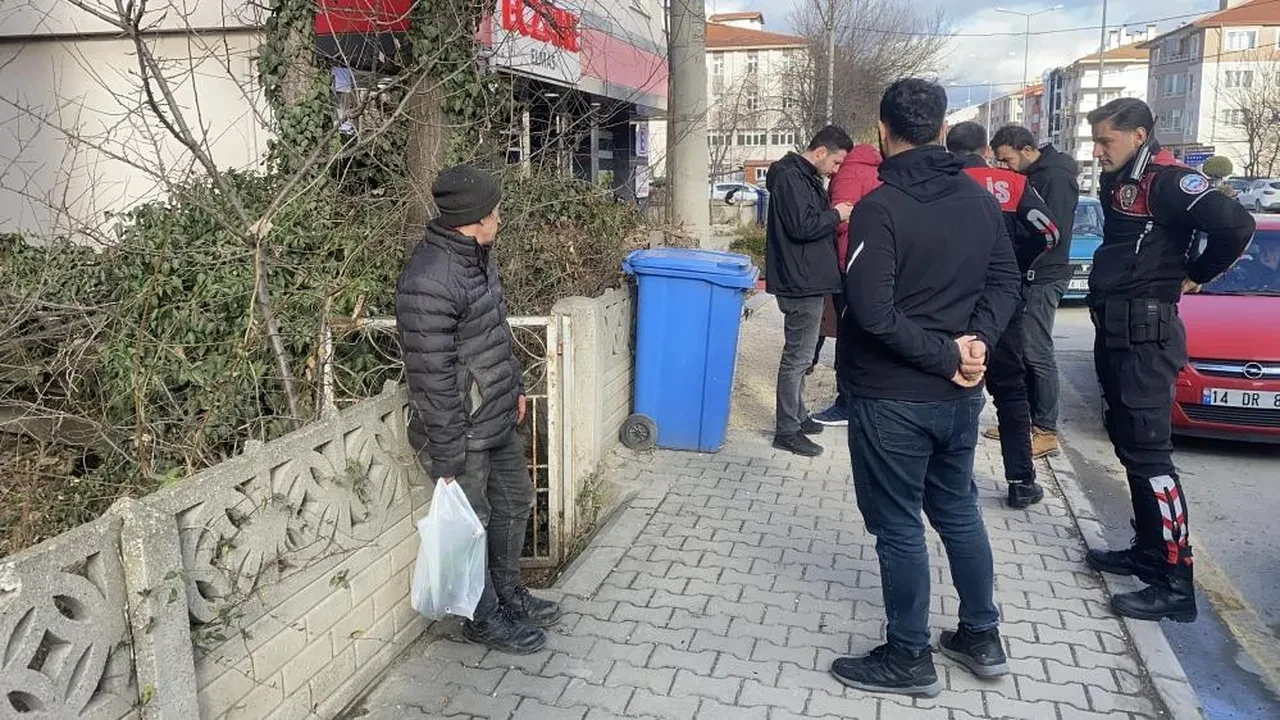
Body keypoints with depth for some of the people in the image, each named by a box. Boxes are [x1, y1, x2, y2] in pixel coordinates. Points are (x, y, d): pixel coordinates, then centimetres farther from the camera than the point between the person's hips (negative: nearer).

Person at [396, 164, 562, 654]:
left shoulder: (477, 256, 2)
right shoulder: (428, 282, -28)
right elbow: (432, 378, -26)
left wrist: (515, 386, 22)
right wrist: (447, 458, -22)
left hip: (498, 419, 9)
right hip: (462, 434, -9)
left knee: (514, 503, 22)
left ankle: (508, 593, 43)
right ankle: (485, 619, 31)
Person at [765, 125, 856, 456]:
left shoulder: (805, 177, 17)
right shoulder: (791, 177, -16)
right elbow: (801, 226, -24)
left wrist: (834, 215, 9)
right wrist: (836, 214, -12)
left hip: (808, 281, 11)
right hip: (800, 283, -11)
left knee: (799, 355, 18)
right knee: (797, 357, -5)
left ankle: (797, 416, 30)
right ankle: (787, 431, 2)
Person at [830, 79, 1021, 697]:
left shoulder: (879, 208, -17)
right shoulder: (981, 200, 5)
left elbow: (874, 313, -24)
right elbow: (1006, 280, 7)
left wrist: (946, 355, -15)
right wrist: (976, 340, -6)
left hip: (892, 397, -7)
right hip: (961, 394, 7)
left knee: (899, 526, 6)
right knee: (959, 511, 21)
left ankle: (910, 659, 20)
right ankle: (982, 638, 34)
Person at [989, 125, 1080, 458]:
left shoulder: (1056, 177, -13)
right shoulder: (1032, 176, 16)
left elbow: (1053, 232, -20)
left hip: (1043, 278, -9)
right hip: (1025, 275, 9)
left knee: (1038, 355, -7)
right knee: (1020, 352, 12)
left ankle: (1046, 431, 1)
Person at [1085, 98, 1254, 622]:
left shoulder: (1166, 180, -13)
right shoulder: (1118, 182, 14)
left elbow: (1235, 224, -25)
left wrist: (1196, 276, -10)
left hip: (1145, 337, -10)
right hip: (1115, 333, 10)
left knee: (1148, 454, -8)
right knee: (1130, 447, 15)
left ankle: (1175, 583, -2)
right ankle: (1149, 552, 28)